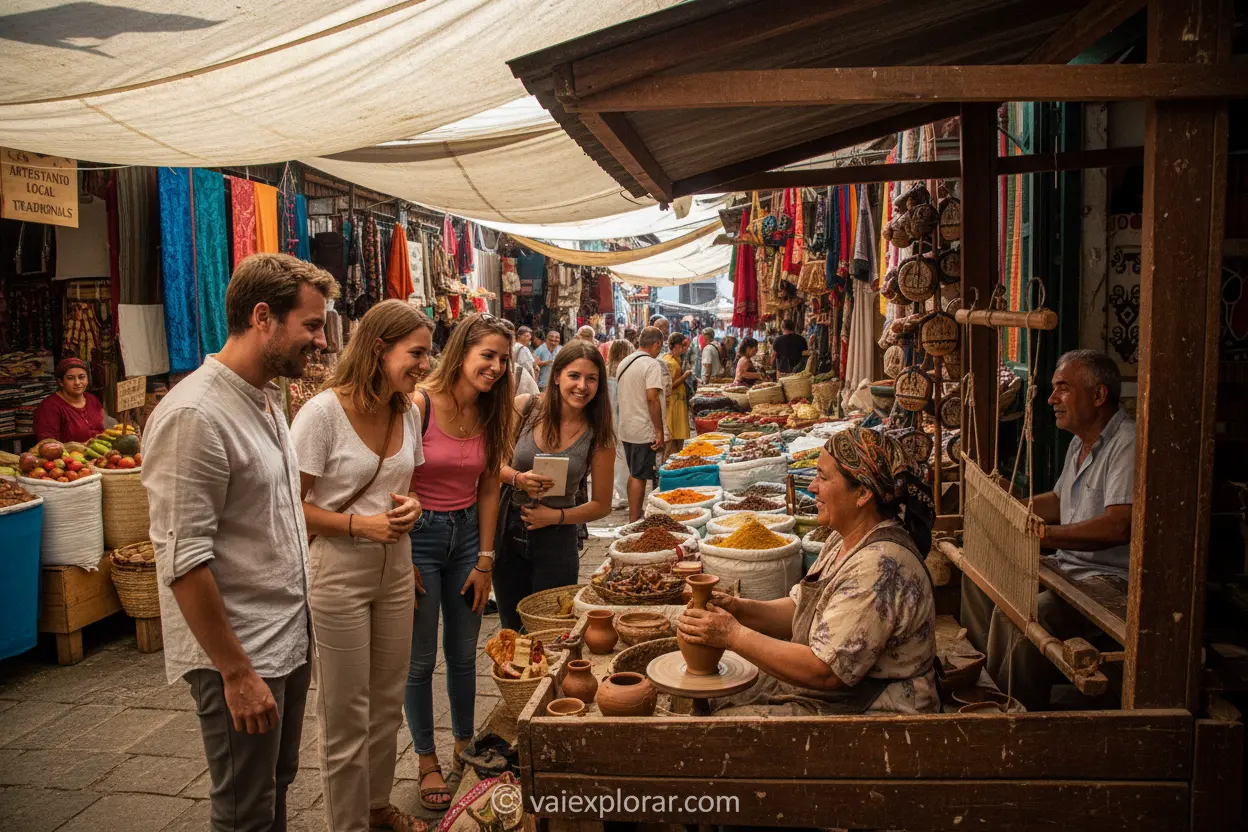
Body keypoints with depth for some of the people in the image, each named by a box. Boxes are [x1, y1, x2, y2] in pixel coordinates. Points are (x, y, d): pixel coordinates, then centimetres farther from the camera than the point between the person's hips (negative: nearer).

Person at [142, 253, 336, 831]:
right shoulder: (194, 416, -21)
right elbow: (183, 561, -23)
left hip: (288, 640, 8)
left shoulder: (267, 400, 8)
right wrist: (237, 672, -19)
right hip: (239, 654, -8)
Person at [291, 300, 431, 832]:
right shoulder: (324, 412, -18)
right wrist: (358, 524, -23)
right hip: (340, 572, -6)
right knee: (347, 714, 7)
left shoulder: (408, 413, 2)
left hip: (395, 568, 7)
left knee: (387, 703, 19)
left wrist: (411, 505, -5)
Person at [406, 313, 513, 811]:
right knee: (421, 659, 8)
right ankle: (427, 760, 27)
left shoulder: (491, 415, 0)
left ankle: (463, 745, 36)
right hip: (418, 536, -5)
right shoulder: (418, 405, -18)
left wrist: (484, 562, 3)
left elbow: (488, 489, 4)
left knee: (464, 653, 16)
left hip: (467, 535, 5)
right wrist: (403, 563, -12)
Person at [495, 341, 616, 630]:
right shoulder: (524, 408, -7)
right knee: (512, 632, 16)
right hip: (508, 531, 1)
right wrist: (518, 478, -18)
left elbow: (602, 505, -2)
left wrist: (556, 516, -14)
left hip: (556, 539, -1)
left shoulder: (599, 436, -8)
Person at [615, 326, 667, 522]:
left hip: (626, 429, 8)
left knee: (634, 474, 18)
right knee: (639, 477, -2)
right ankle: (635, 522, 3)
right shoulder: (652, 364, -14)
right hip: (643, 430, -8)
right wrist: (659, 432, -19)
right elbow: (652, 398, -22)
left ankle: (633, 518, 26)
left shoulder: (624, 363, 12)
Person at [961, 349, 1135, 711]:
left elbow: (1118, 527, -29)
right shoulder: (1081, 443, 15)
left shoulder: (1128, 444, -18)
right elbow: (1059, 502, 27)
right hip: (1068, 566, 11)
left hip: (1111, 579, -11)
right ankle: (980, 677, 19)